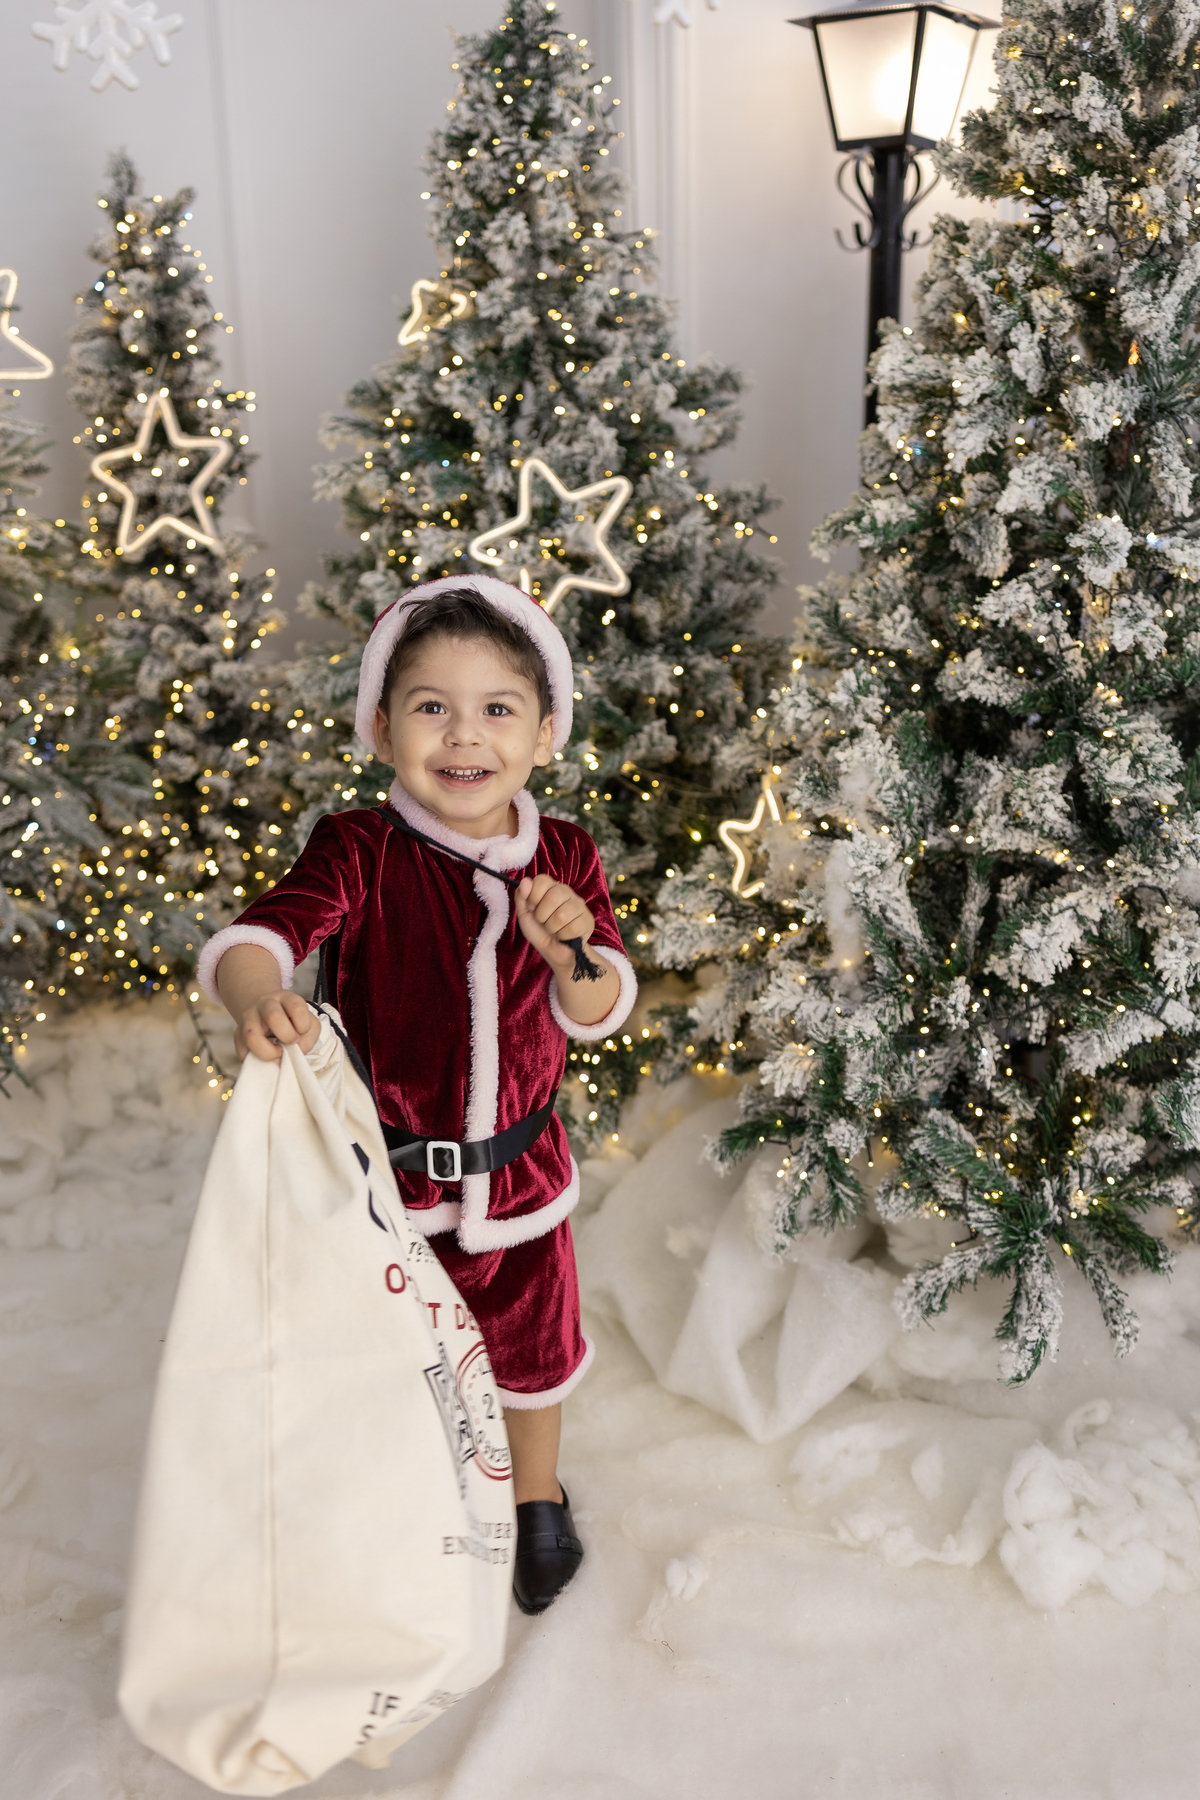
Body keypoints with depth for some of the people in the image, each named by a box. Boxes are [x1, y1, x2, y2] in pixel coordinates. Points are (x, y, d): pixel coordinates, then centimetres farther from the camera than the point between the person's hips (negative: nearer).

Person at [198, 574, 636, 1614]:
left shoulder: (564, 859, -9)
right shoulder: (360, 852, -19)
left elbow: (600, 1016, -12)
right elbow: (252, 937, -29)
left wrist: (572, 950, -34)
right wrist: (258, 996, -53)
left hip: (519, 1169, 3)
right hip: (388, 1174, -2)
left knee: (531, 1341, 25)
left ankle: (539, 1499, 54)